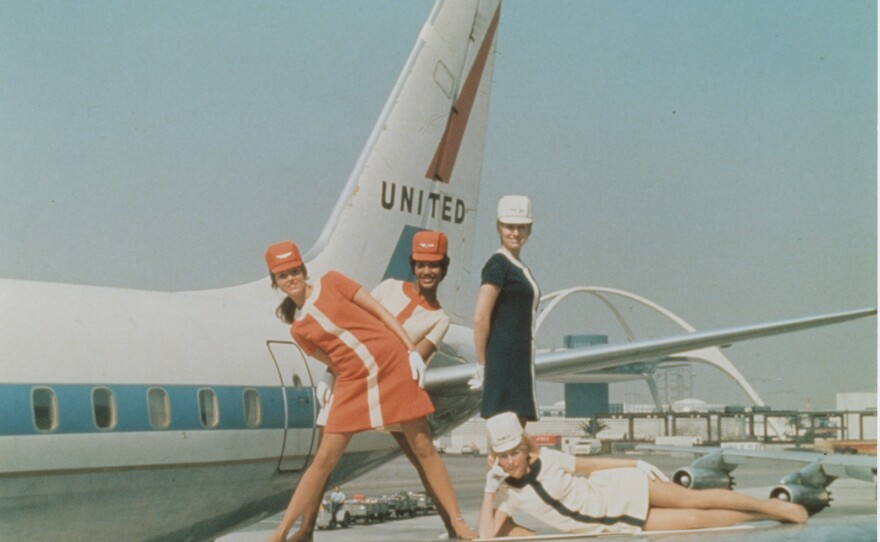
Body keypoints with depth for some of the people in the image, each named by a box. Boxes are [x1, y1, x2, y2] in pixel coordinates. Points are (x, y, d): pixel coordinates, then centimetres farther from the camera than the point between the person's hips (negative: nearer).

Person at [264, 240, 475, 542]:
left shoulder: (332, 282, 4)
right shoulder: (298, 329, 10)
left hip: (394, 366, -2)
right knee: (324, 458, -2)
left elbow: (379, 311, 2)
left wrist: (412, 349, -5)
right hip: (353, 382, 2)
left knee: (423, 448, 1)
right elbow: (333, 362, 11)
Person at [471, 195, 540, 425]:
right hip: (504, 360, -9)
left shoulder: (520, 268, 18)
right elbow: (480, 318, -16)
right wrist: (482, 366, -14)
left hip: (521, 361, 9)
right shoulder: (498, 265, -9)